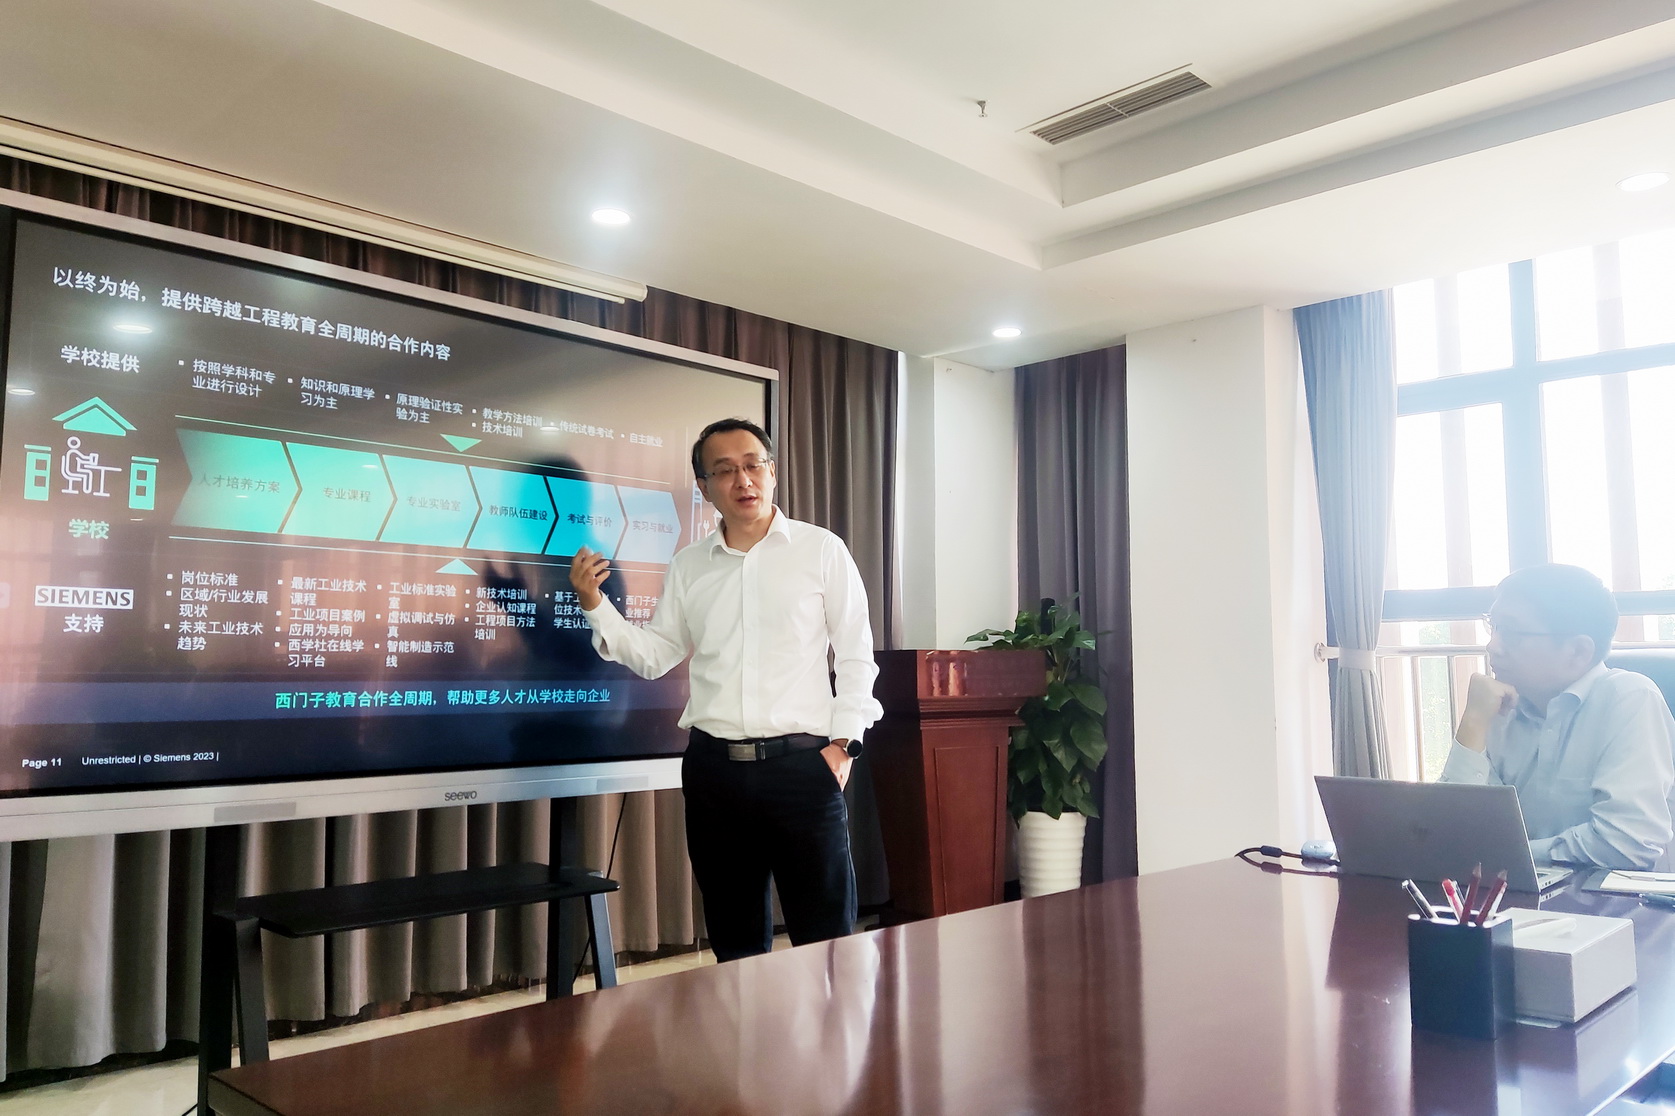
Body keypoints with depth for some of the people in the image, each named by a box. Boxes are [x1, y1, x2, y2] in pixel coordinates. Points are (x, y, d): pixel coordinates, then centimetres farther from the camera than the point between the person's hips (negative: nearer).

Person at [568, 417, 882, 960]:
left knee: (825, 940, 0)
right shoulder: (688, 565, 11)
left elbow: (856, 656, 1)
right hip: (714, 767, 4)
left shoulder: (822, 550, 1)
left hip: (801, 763, -3)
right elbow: (653, 655, 13)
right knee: (735, 941, 14)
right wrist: (595, 606, -1)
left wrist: (842, 743, -6)